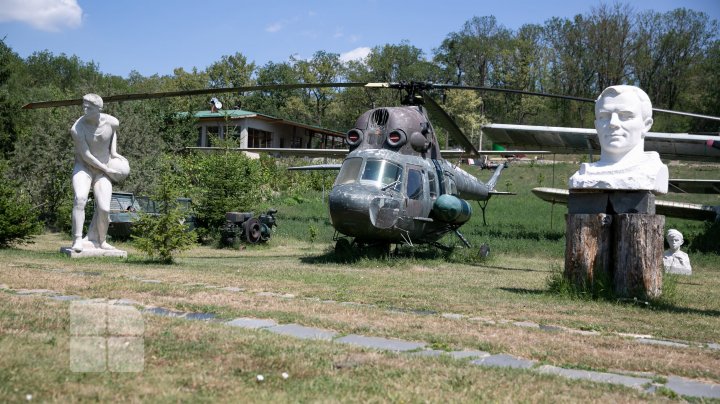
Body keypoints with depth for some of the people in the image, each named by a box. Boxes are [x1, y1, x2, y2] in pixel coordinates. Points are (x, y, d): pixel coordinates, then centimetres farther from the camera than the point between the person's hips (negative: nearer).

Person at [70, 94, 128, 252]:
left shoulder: (112, 122, -9)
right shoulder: (77, 128, -21)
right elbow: (86, 155, -19)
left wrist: (113, 151, 5)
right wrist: (106, 169, -16)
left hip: (102, 172, 3)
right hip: (83, 168, -3)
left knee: (104, 209, -10)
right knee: (80, 199, -30)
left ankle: (97, 241, 14)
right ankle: (77, 240, -24)